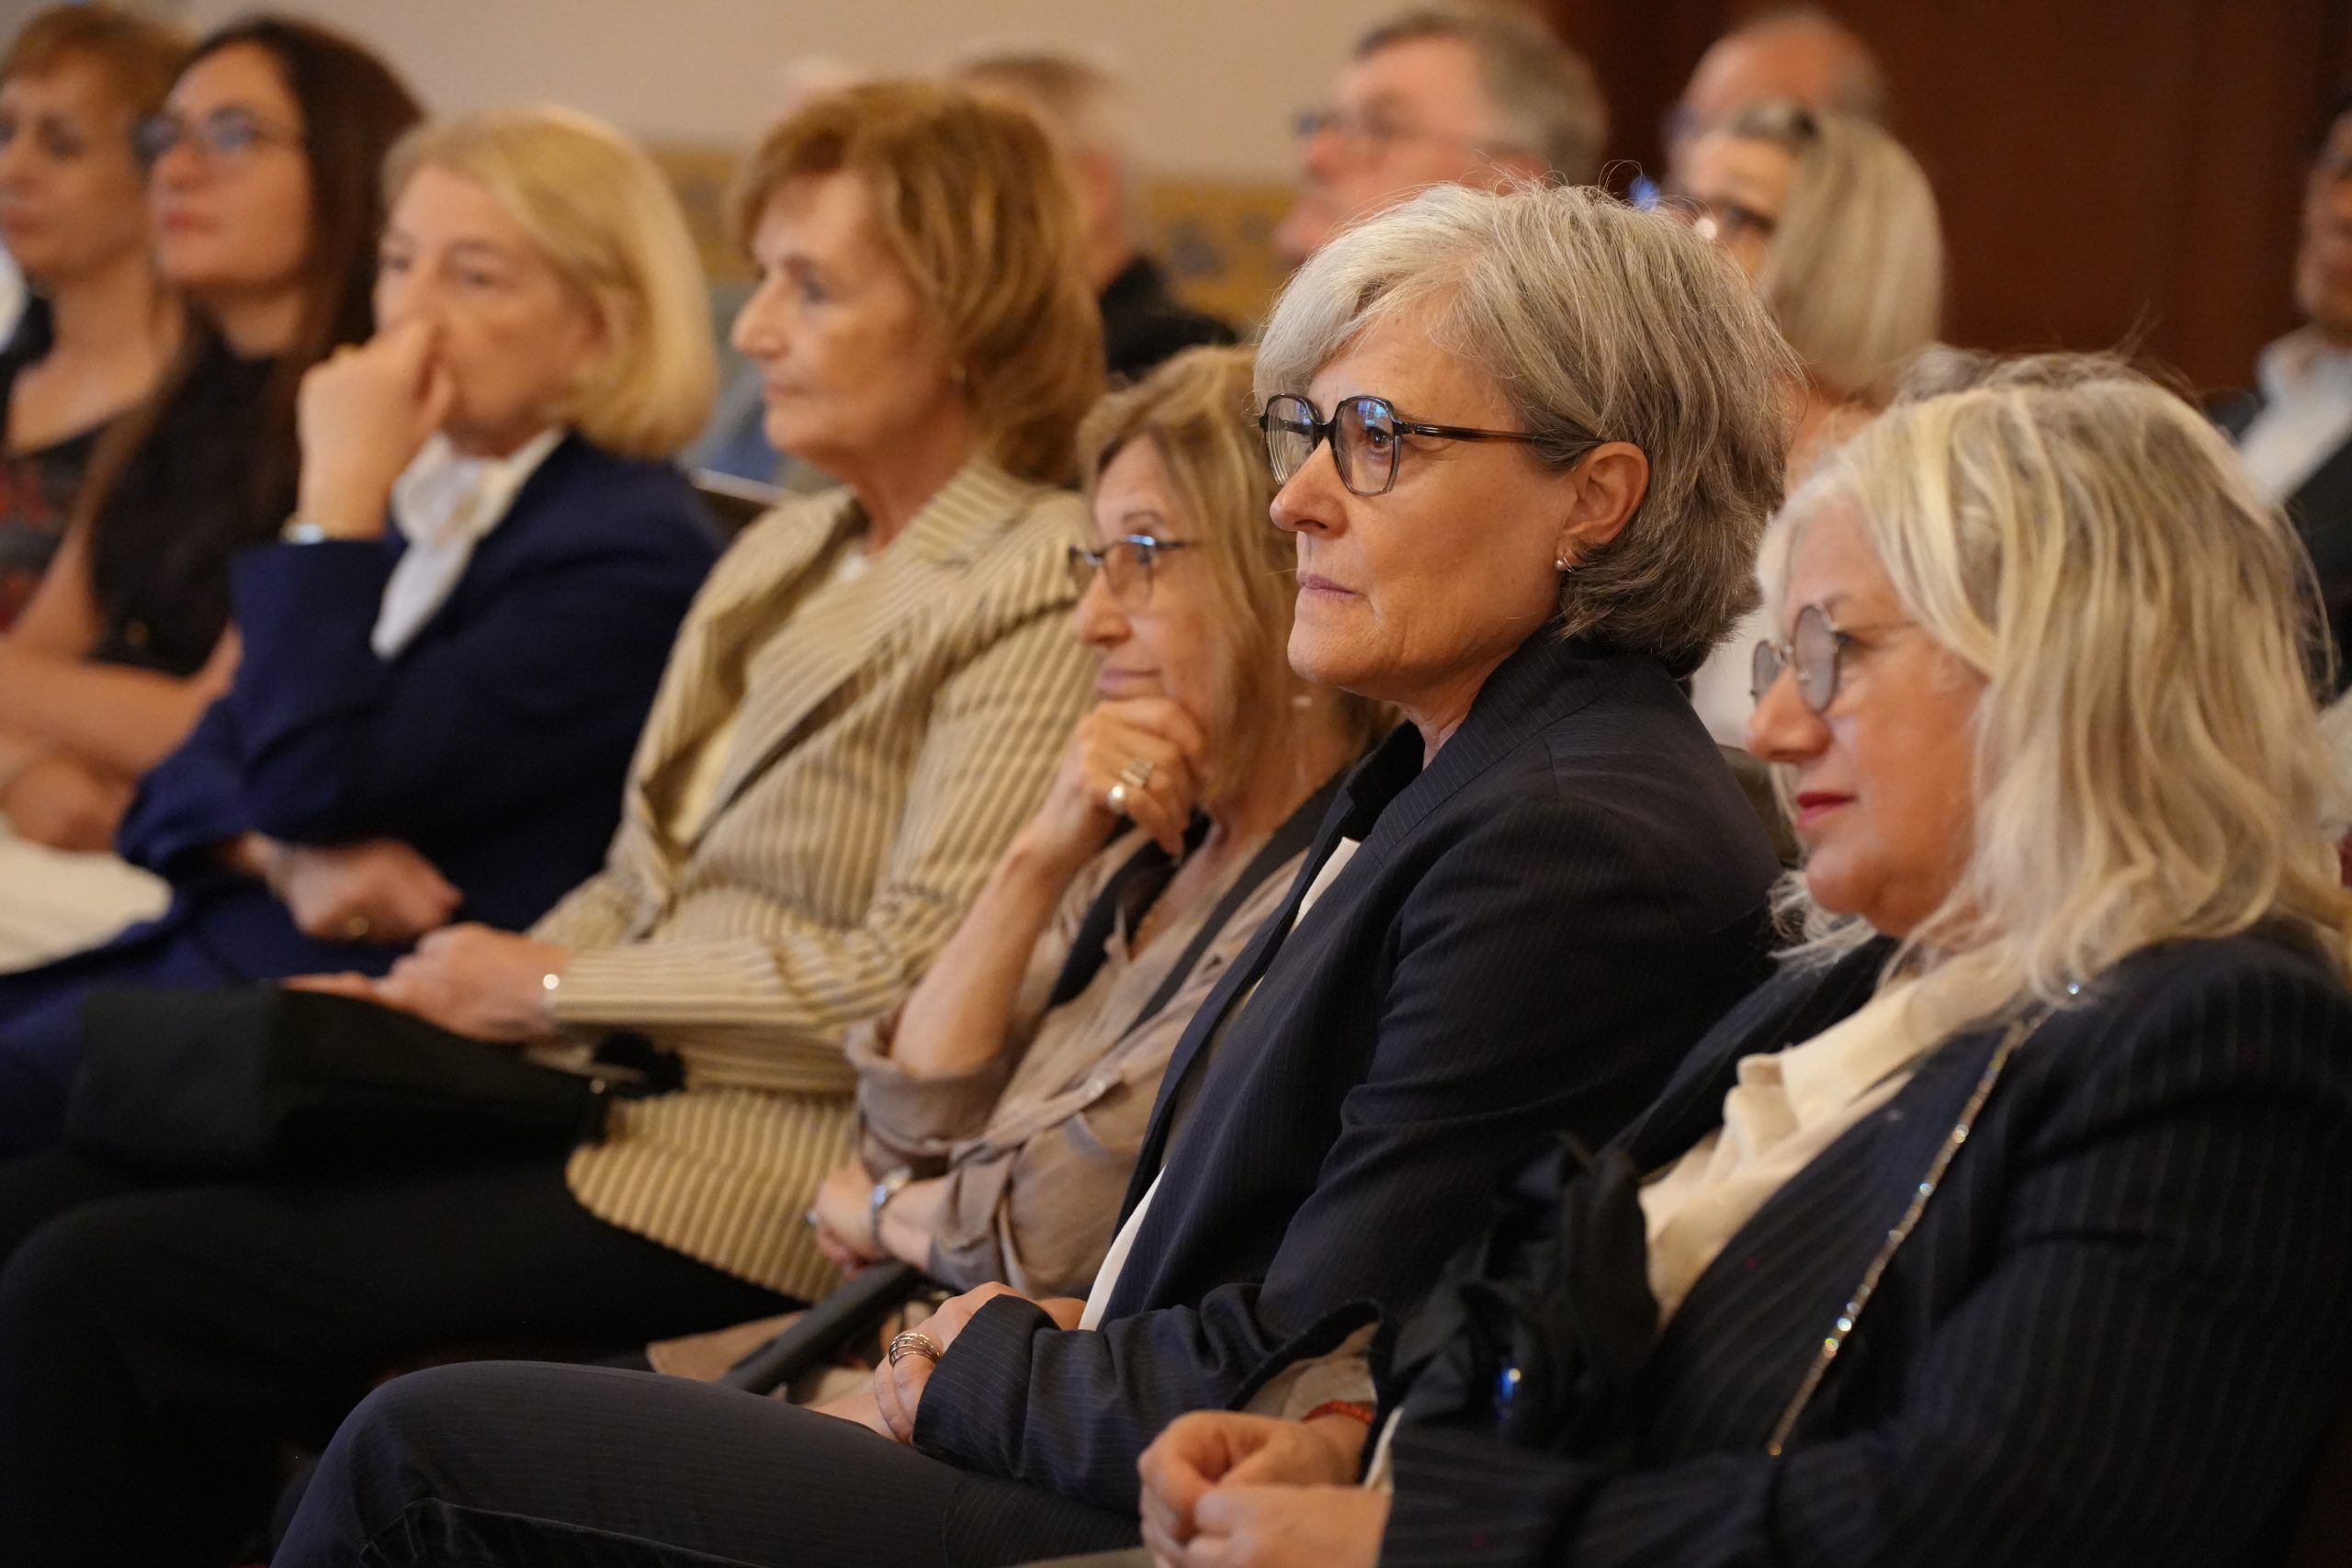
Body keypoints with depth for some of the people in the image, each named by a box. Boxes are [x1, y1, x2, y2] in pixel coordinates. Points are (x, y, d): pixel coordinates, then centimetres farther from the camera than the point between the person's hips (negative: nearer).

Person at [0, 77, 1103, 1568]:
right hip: (587, 1095, 9)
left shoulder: (1042, 594, -10)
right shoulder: (781, 554, 19)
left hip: (753, 1166, -9)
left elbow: (915, 981, -16)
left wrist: (554, 987, -9)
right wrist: (446, 995, 2)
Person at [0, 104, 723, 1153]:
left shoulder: (631, 557, -11)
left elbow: (317, 781, -18)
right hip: (196, 949, 8)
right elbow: (189, 778, 13)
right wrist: (288, 857, -10)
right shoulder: (416, 492, 15)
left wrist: (338, 492, -13)